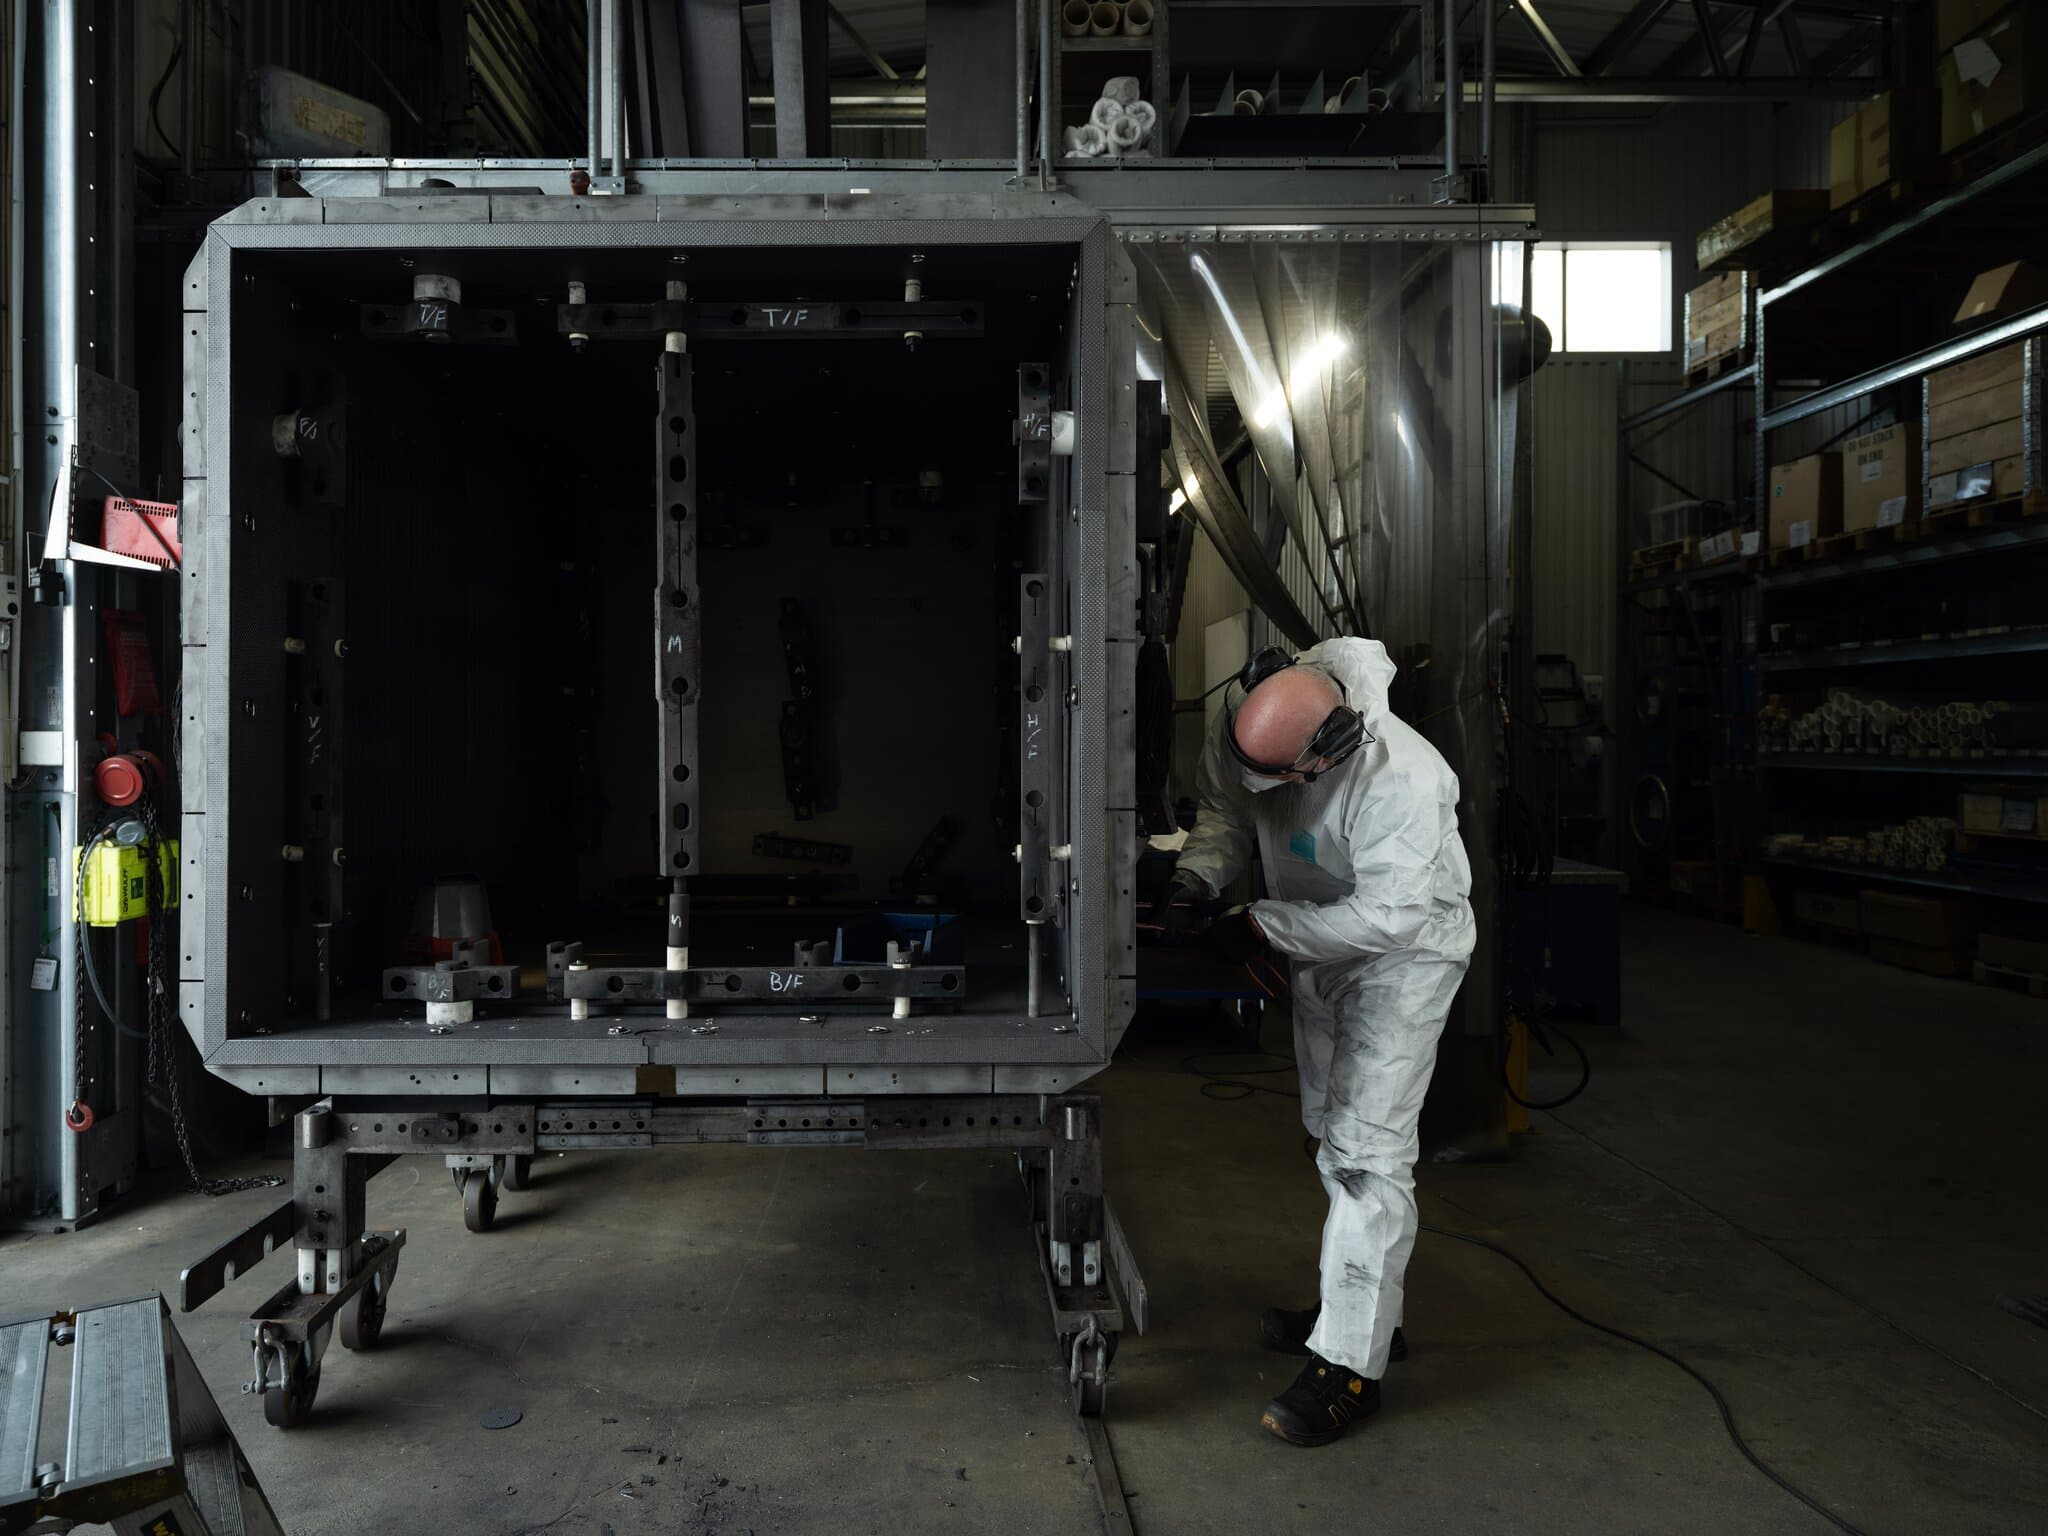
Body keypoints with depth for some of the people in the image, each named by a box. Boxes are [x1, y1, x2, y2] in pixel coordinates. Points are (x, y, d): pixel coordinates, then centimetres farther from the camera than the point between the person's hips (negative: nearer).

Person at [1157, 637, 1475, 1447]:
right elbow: (1223, 807, -3)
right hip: (1320, 945, 8)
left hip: (1404, 953, -8)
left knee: (1366, 1150, -13)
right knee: (1330, 1132, 18)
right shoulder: (1241, 713, -19)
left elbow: (1389, 915, -35)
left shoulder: (1401, 781, -39)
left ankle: (1348, 1363, -5)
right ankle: (1368, 1310, 35)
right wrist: (1197, 879, -21)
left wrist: (1260, 927, -30)